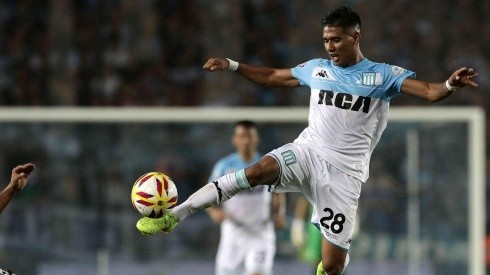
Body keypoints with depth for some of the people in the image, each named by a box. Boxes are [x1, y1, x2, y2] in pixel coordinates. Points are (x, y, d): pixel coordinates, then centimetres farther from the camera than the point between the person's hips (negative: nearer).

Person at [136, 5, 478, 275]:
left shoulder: (384, 75, -1)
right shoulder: (316, 68, 11)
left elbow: (430, 92, -12)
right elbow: (271, 76, 25)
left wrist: (450, 86, -34)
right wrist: (232, 65, 17)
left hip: (344, 172, -2)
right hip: (307, 151, 2)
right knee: (258, 171, -31)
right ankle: (174, 216, -35)